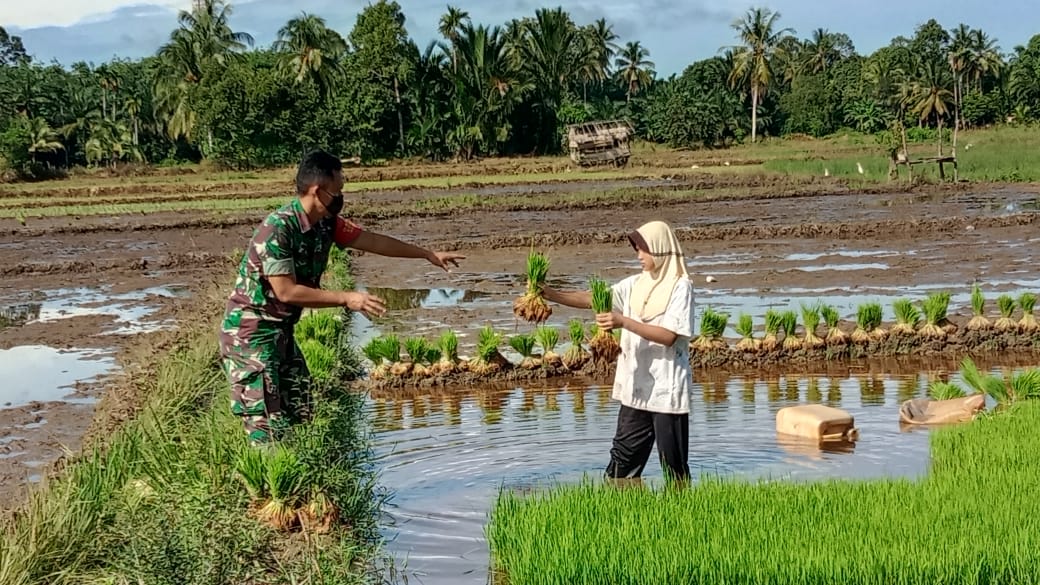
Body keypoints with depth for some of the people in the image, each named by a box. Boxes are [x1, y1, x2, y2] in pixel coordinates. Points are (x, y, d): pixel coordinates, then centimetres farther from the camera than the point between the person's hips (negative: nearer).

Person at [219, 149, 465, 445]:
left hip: (281, 330, 9)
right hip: (250, 331, -9)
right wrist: (346, 299, -26)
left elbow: (371, 240, 11)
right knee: (267, 425, -10)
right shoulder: (277, 229, -25)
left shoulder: (326, 223, 0)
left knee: (298, 416, 9)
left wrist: (428, 254, 16)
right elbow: (286, 291, -27)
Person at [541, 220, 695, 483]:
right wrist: (553, 295, -11)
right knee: (624, 459, 8)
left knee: (673, 464, 4)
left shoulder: (680, 286, -8)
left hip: (667, 390, -6)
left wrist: (624, 322, -24)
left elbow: (669, 336, -17)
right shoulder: (635, 284, 9)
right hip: (636, 388, 6)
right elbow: (593, 299, 2)